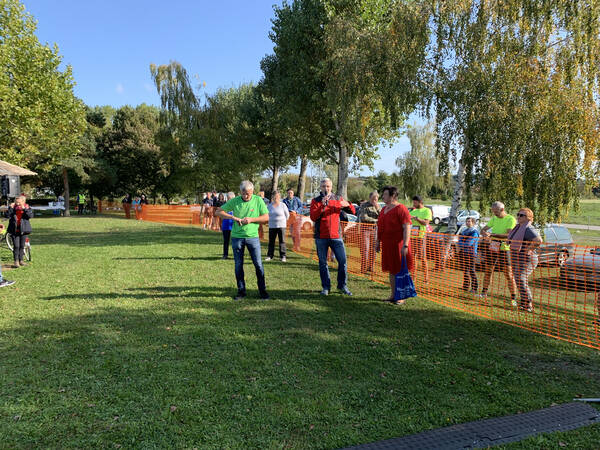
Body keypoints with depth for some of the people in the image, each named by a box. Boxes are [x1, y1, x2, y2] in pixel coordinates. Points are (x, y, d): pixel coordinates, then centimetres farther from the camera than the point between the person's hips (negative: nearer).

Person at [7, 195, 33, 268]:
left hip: (23, 230, 1)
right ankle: (16, 261, 0)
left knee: (22, 246, 10)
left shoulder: (27, 208, 1)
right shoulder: (13, 208, 4)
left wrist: (24, 208, -24)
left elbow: (31, 215, -16)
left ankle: (21, 260, 21)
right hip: (14, 230, -1)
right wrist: (11, 208, -12)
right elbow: (9, 216, -7)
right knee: (16, 246, -6)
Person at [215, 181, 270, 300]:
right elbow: (218, 211, 2)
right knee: (238, 265, 7)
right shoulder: (234, 201, 0)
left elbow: (266, 217, 0)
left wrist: (251, 219, -14)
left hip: (252, 237, -1)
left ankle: (262, 290, 13)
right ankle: (241, 291, 19)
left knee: (258, 264, 0)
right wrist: (233, 217, -12)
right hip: (237, 237, 1)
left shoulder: (258, 200, -1)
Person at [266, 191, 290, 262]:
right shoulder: (269, 205, 5)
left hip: (281, 226, -3)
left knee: (282, 241, -1)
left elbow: (287, 215, 6)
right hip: (272, 226, 3)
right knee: (271, 241, 6)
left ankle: (283, 256, 5)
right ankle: (270, 255, 15)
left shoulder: (283, 205, -4)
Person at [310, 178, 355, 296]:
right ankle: (326, 287, 17)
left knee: (343, 261, -2)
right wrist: (322, 205, -22)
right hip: (321, 237, -1)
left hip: (336, 236, 1)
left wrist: (347, 205, -15)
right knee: (323, 263, 6)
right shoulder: (316, 201, 3)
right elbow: (313, 217, -11)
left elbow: (353, 212, 7)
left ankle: (342, 286, 14)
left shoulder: (338, 199, 8)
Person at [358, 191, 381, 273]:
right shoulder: (364, 205, -4)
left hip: (374, 229, 5)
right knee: (365, 249, -8)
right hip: (365, 228, -4)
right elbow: (364, 218, -13)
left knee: (373, 249, 3)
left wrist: (378, 208, -13)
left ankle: (370, 267, 12)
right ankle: (363, 268, -4)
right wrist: (375, 220, -7)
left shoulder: (378, 206, 10)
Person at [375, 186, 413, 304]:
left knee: (400, 270, -1)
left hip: (398, 245, -8)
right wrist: (377, 241, 18)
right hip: (387, 245, 8)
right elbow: (379, 226, 21)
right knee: (391, 270, 14)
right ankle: (393, 294, 23)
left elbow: (407, 228, -18)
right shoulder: (384, 209, 14)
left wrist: (405, 245, -23)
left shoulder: (401, 209, -13)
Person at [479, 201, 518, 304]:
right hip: (491, 248, 6)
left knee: (509, 275, -5)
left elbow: (508, 235, -22)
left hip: (504, 249, -6)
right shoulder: (494, 218, 11)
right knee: (488, 271, 13)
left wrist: (492, 234, -27)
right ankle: (484, 293, 25)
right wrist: (484, 233, -12)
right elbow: (483, 230, 13)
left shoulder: (511, 219, -10)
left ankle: (513, 298, 1)